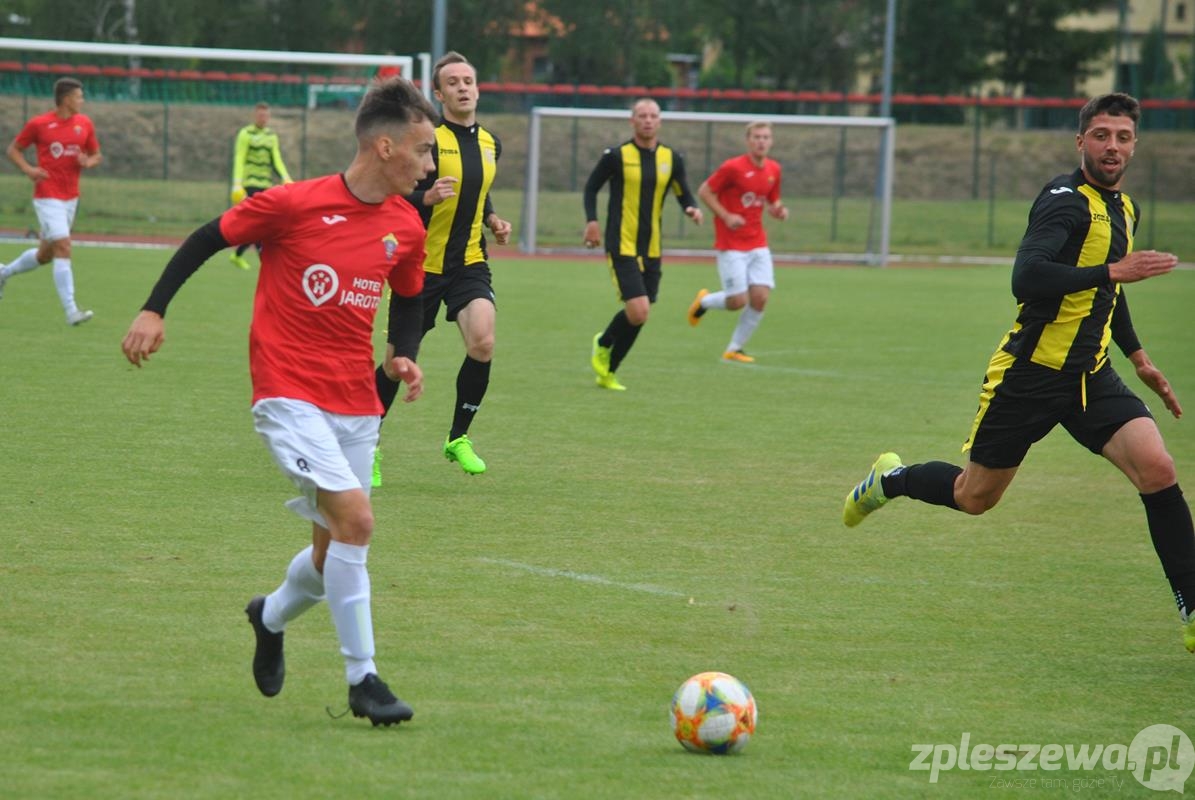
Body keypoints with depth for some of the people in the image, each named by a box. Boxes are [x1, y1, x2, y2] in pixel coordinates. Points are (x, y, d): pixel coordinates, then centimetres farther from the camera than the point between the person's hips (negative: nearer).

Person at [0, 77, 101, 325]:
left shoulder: (84, 124, 5)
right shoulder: (39, 124, -7)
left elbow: (96, 155, 16)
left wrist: (88, 162, -8)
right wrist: (28, 170, -15)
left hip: (71, 198, 6)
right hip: (47, 197, -6)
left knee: (45, 254, 15)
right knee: (63, 248, -16)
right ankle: (71, 311, -17)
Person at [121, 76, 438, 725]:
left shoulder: (406, 228, 4)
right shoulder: (295, 204, -13)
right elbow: (208, 239, -2)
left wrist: (405, 355, 3)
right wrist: (154, 310, -4)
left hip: (356, 404, 6)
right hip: (290, 396, -6)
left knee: (335, 552, 9)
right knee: (355, 519, -20)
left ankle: (272, 617, 42)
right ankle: (362, 679, -11)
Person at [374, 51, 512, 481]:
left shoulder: (490, 143, 9)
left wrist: (493, 220, 8)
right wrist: (427, 197, -29)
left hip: (469, 262, 4)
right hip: (422, 264, -4)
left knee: (482, 342, -19)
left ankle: (458, 438, -1)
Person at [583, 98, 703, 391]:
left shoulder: (671, 158, 5)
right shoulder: (617, 156, -6)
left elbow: (683, 193, 14)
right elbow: (591, 187, 4)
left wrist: (692, 209, -9)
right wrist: (592, 221, -10)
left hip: (652, 249, 5)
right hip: (622, 246, -5)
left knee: (638, 316, 10)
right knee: (638, 312, -16)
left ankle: (608, 372, 29)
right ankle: (603, 345, 12)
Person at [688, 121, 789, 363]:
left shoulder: (773, 170, 7)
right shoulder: (733, 167, -12)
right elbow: (704, 191, -7)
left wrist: (778, 211, -4)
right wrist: (726, 216, -16)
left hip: (758, 245, 6)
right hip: (731, 245, -6)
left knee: (760, 298, -6)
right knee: (737, 301, -9)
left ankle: (734, 350, 9)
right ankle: (704, 301, 25)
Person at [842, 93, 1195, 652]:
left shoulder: (1124, 208, 11)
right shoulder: (1067, 200, -17)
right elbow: (1027, 278, -32)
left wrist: (1138, 358, 29)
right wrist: (1113, 272, -35)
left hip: (1090, 375, 6)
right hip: (1030, 373, -6)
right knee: (973, 497, 9)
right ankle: (891, 479, 41)